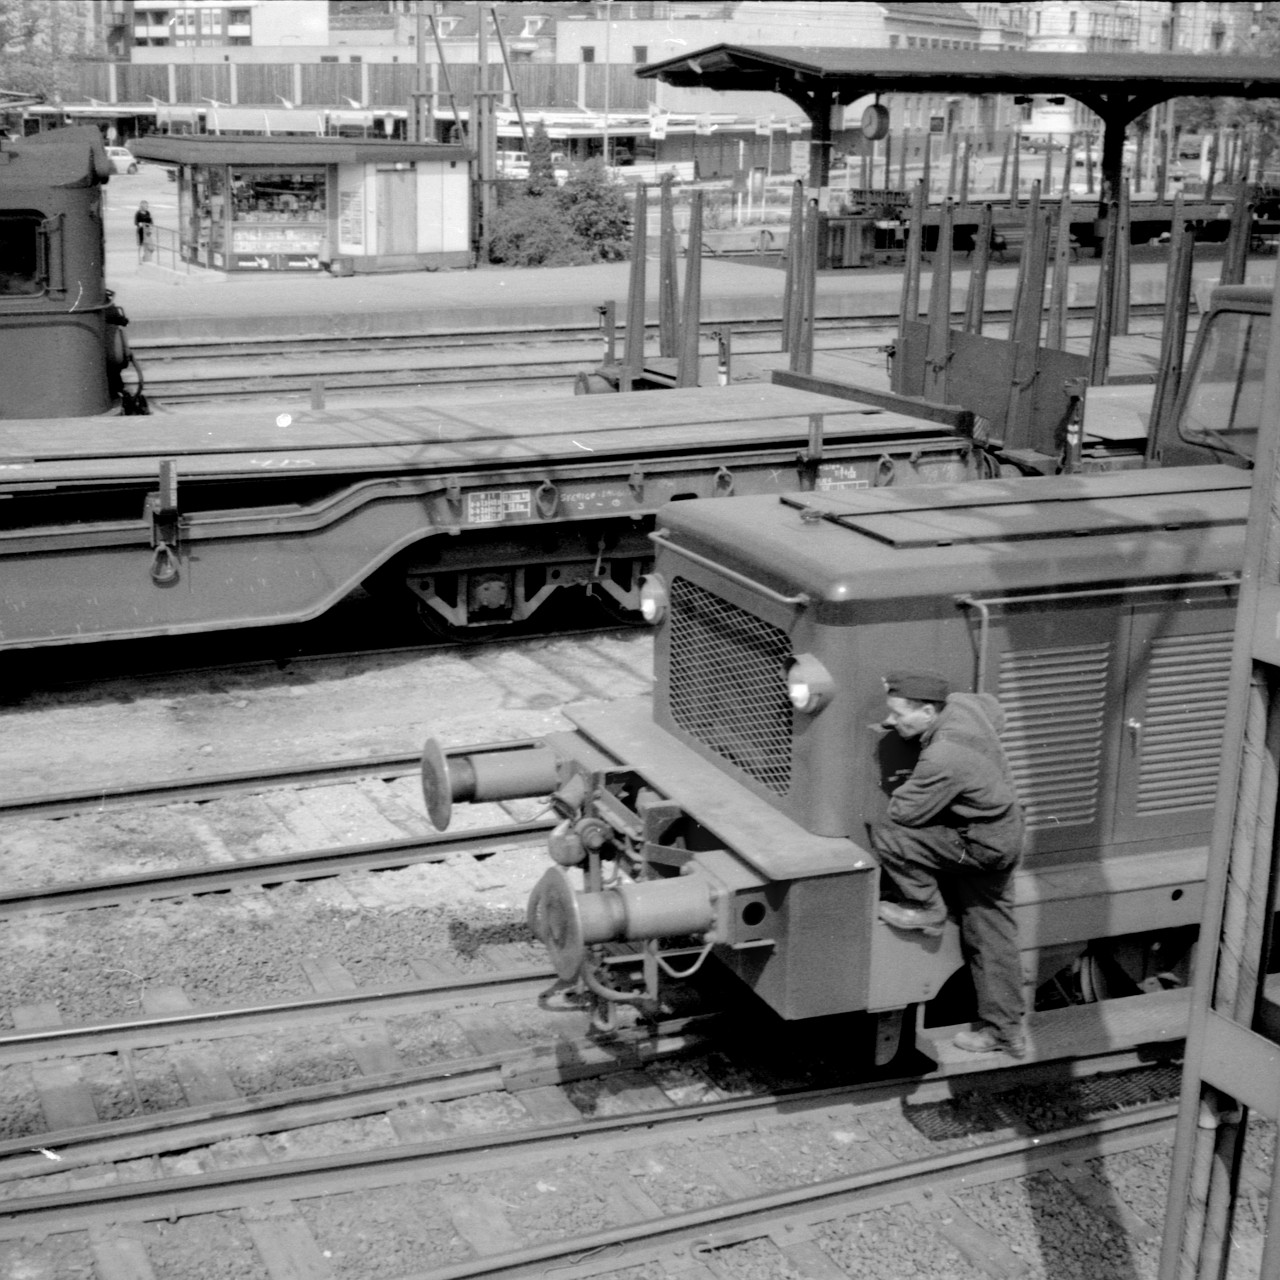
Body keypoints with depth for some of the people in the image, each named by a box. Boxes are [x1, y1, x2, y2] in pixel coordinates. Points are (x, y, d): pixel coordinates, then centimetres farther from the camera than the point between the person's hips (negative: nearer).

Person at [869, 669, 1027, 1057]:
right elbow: (994, 709, 18)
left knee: (886, 837, -16)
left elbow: (903, 812, -24)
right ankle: (1004, 1030, 25)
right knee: (990, 937, 16)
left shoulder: (943, 758, -32)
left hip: (981, 843, -10)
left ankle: (927, 909, 4)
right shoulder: (961, 704, -7)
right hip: (1005, 829, 10)